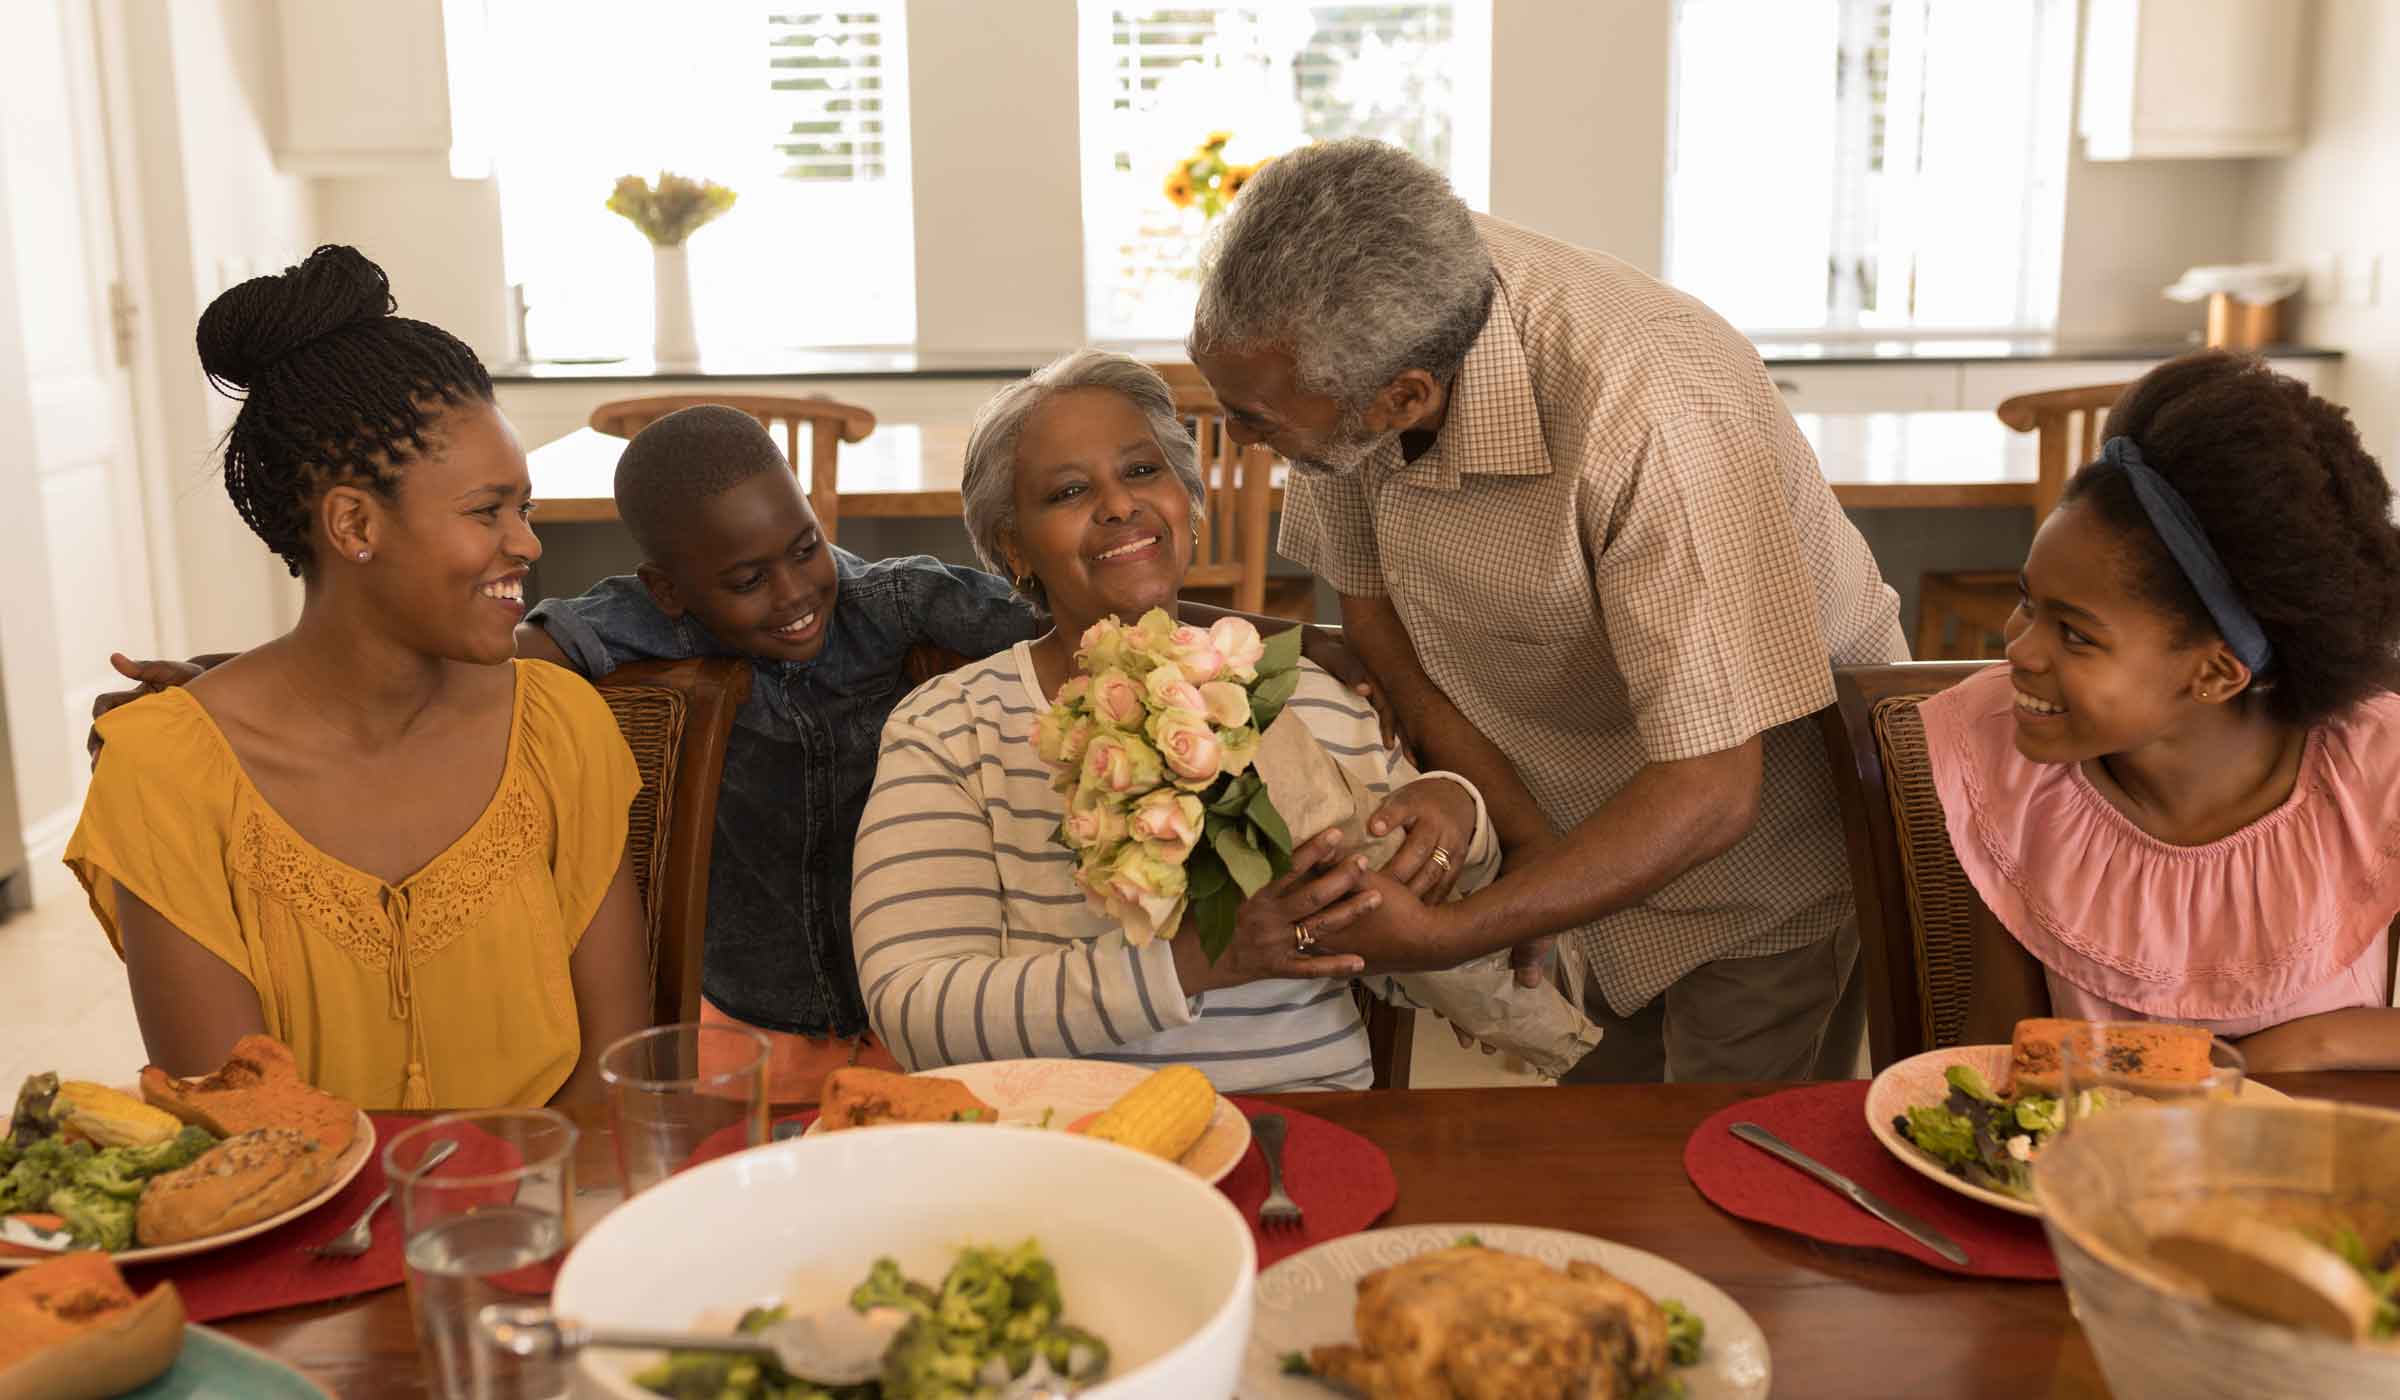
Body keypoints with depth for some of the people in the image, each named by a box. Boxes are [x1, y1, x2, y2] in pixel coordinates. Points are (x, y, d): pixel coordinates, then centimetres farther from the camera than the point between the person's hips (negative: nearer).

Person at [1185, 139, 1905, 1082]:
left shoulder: (1651, 416, -40)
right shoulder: (1330, 342, -19)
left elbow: (1710, 791, -36)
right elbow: (1369, 599, -4)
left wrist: (1444, 936, -39)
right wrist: (1527, 840, -11)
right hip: (1587, 830, 6)